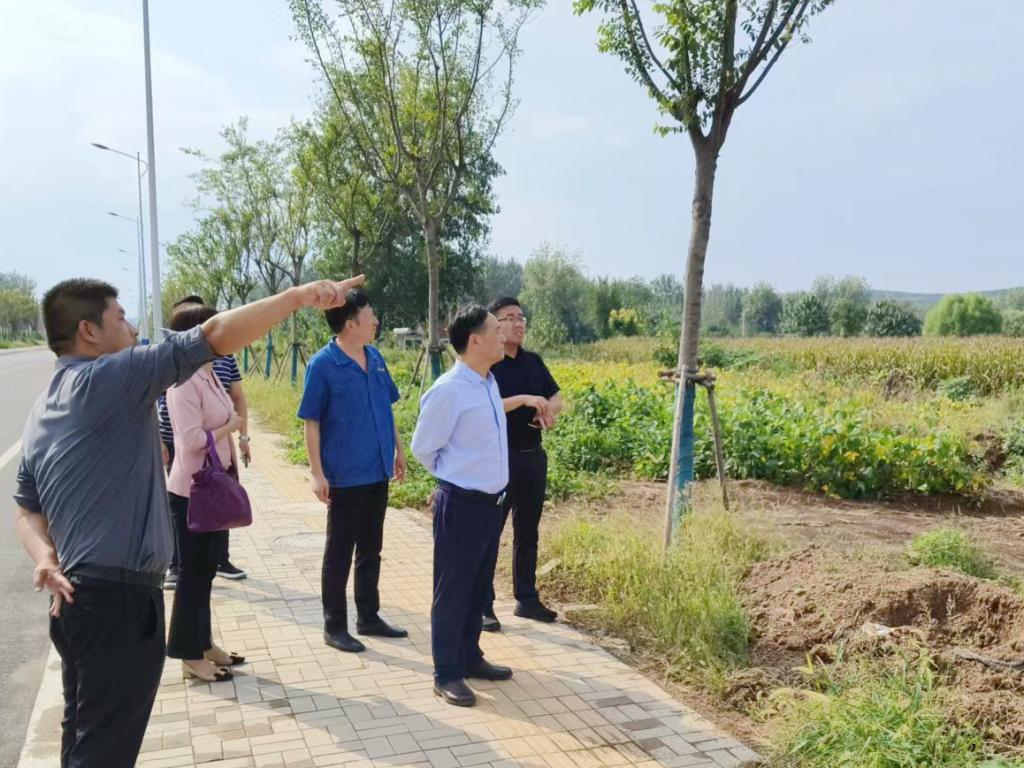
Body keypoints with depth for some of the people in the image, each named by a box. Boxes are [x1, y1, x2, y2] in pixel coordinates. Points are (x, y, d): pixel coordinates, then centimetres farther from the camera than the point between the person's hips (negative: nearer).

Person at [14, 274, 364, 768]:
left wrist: (47, 556, -1)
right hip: (119, 599, -10)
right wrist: (299, 296, -22)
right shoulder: (108, 377, -15)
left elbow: (26, 508, 16)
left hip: (78, 595, 10)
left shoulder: (43, 410, 14)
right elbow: (215, 337, -22)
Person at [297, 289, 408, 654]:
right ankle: (334, 626, 19)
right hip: (345, 476, -6)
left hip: (377, 472, 6)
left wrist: (398, 449, 16)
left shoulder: (375, 358, 5)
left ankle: (368, 617, 30)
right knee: (339, 552, 6)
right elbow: (312, 422, -11)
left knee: (371, 549, 17)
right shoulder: (323, 365, -13)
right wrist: (317, 474, -13)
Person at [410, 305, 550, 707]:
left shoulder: (489, 383, 5)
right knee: (452, 591, 5)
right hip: (461, 505, -8)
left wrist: (522, 399, 23)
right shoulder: (448, 390, -20)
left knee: (479, 587, 20)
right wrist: (455, 478, 2)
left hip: (490, 502, 8)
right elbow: (424, 449, -10)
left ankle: (470, 657, 36)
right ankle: (447, 673, 18)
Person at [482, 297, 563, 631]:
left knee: (527, 531, 15)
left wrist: (547, 410, -9)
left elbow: (556, 398, 13)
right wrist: (524, 401, -25)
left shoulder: (534, 361, 9)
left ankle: (526, 599, 28)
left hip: (533, 456, 7)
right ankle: (483, 605, 12)